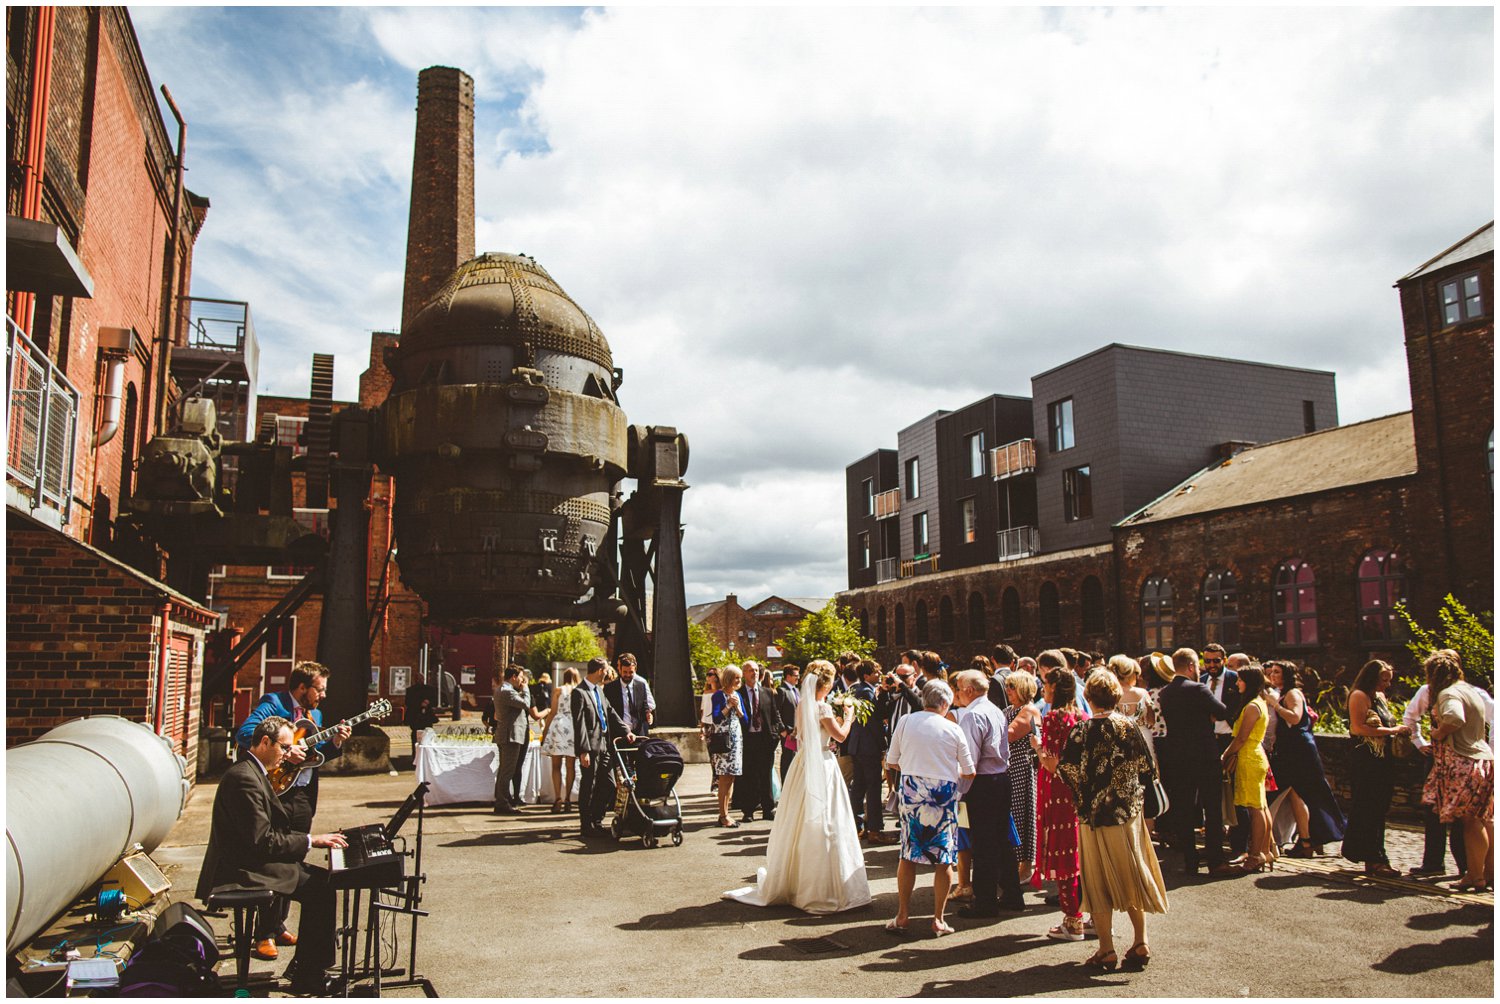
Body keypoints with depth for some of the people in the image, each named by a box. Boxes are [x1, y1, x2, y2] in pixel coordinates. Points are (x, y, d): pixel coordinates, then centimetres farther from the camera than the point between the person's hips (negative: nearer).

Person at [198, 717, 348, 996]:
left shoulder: (252, 772, 13)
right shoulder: (244, 778, -21)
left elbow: (272, 828, 16)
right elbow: (262, 842, -24)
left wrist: (314, 838, 5)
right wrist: (310, 840, -16)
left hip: (247, 862, 11)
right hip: (241, 872, -11)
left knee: (320, 879, 5)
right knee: (321, 886, -15)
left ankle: (303, 968, 13)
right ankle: (309, 977, -4)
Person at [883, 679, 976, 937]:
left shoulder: (905, 721, 1)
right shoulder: (953, 730, -2)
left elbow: (891, 763, 6)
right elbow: (969, 773, 3)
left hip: (911, 789, 2)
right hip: (944, 795, -1)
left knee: (908, 853, 11)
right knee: (944, 857, 8)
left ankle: (902, 916, 14)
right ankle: (938, 920, 12)